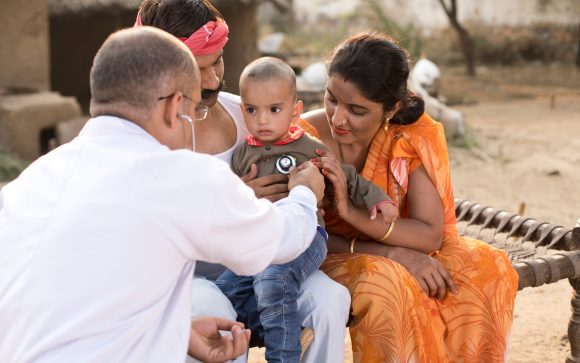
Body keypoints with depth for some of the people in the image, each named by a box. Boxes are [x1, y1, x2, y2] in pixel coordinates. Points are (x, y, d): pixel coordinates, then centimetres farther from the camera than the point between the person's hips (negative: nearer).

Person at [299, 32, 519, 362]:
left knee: (486, 267, -22)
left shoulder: (416, 136, -14)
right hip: (334, 259, -2)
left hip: (405, 253, 3)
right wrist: (393, 253, -28)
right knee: (385, 283, -35)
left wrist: (351, 211, -37)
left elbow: (431, 235, -20)